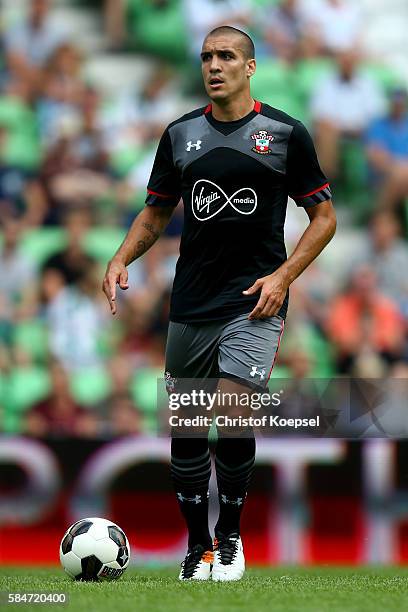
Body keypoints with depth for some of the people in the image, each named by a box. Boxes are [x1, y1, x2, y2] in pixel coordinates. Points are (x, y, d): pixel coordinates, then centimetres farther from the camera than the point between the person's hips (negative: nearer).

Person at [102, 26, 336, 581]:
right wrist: (122, 259, 0)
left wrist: (283, 275, -10)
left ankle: (230, 535, 3)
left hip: (254, 301, -4)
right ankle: (197, 545, 21)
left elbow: (324, 216, 3)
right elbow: (156, 211, 18)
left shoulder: (285, 133, -1)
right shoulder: (180, 134, 8)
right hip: (191, 301, 4)